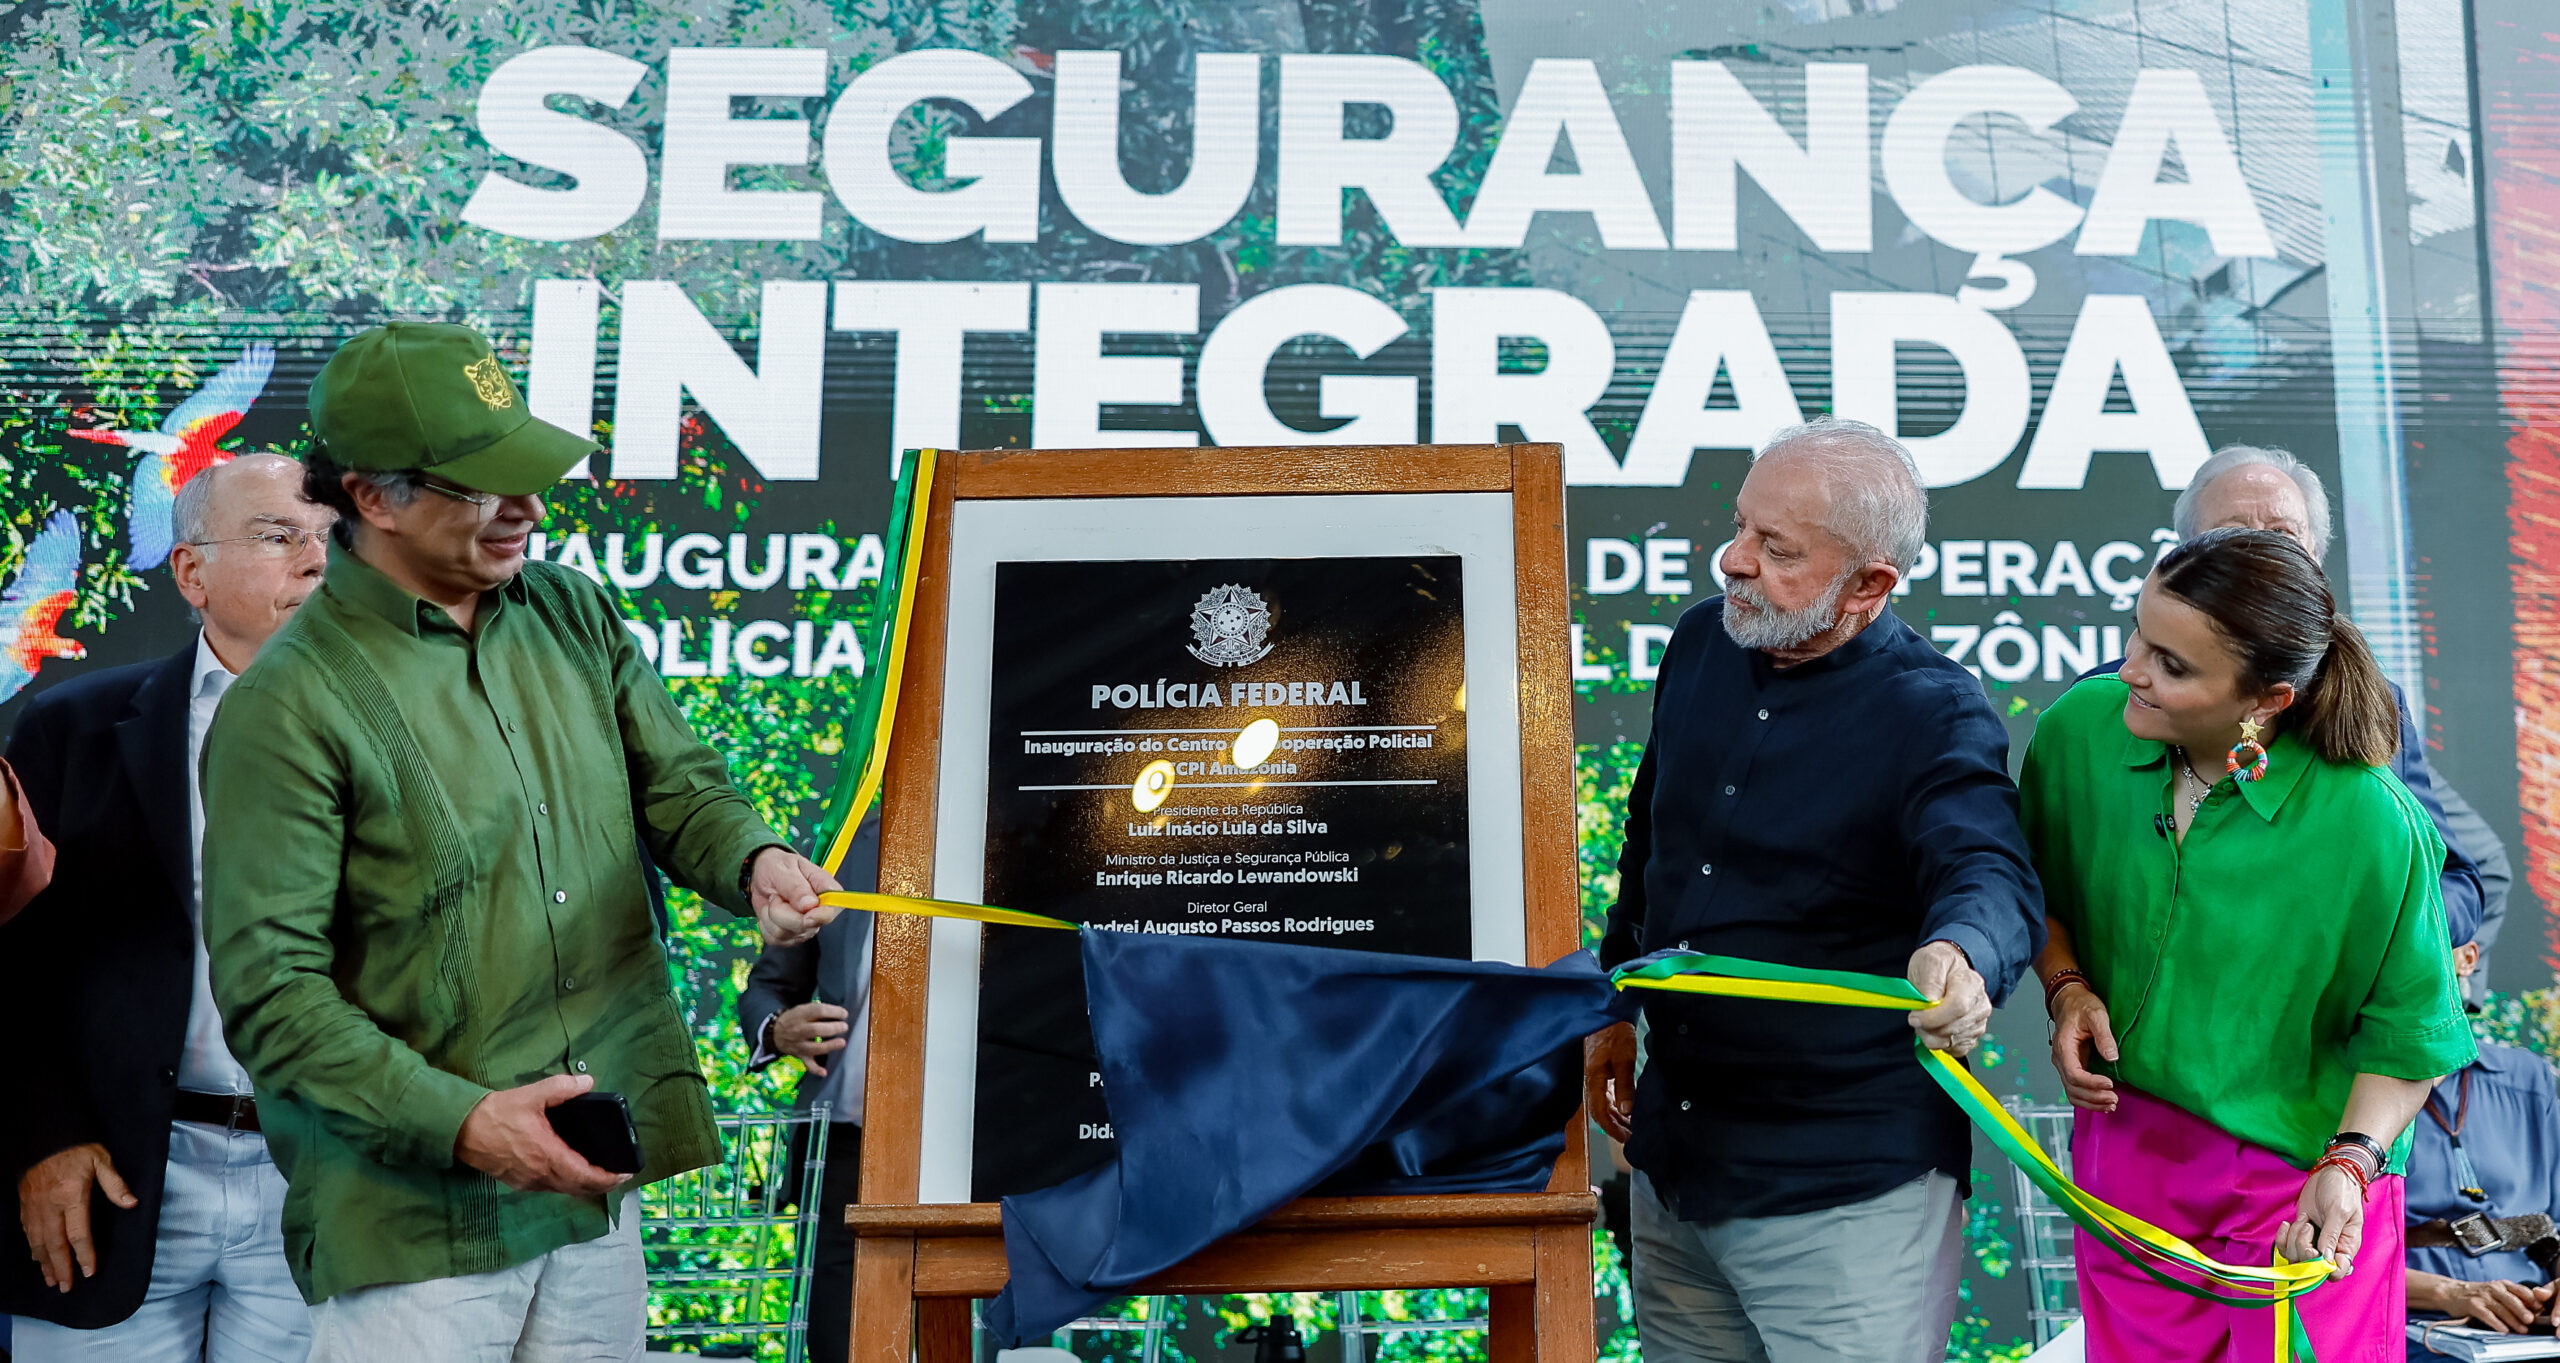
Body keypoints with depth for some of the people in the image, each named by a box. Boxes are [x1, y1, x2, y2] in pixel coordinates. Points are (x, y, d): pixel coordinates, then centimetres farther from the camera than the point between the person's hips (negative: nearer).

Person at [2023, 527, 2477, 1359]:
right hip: (2124, 1154, 3)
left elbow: (2410, 1031, -9)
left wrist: (2349, 1162, -21)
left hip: (2297, 1175, -3)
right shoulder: (2081, 728, -11)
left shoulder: (2367, 824, -21)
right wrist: (2066, 985, -9)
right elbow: (2038, 886, 8)